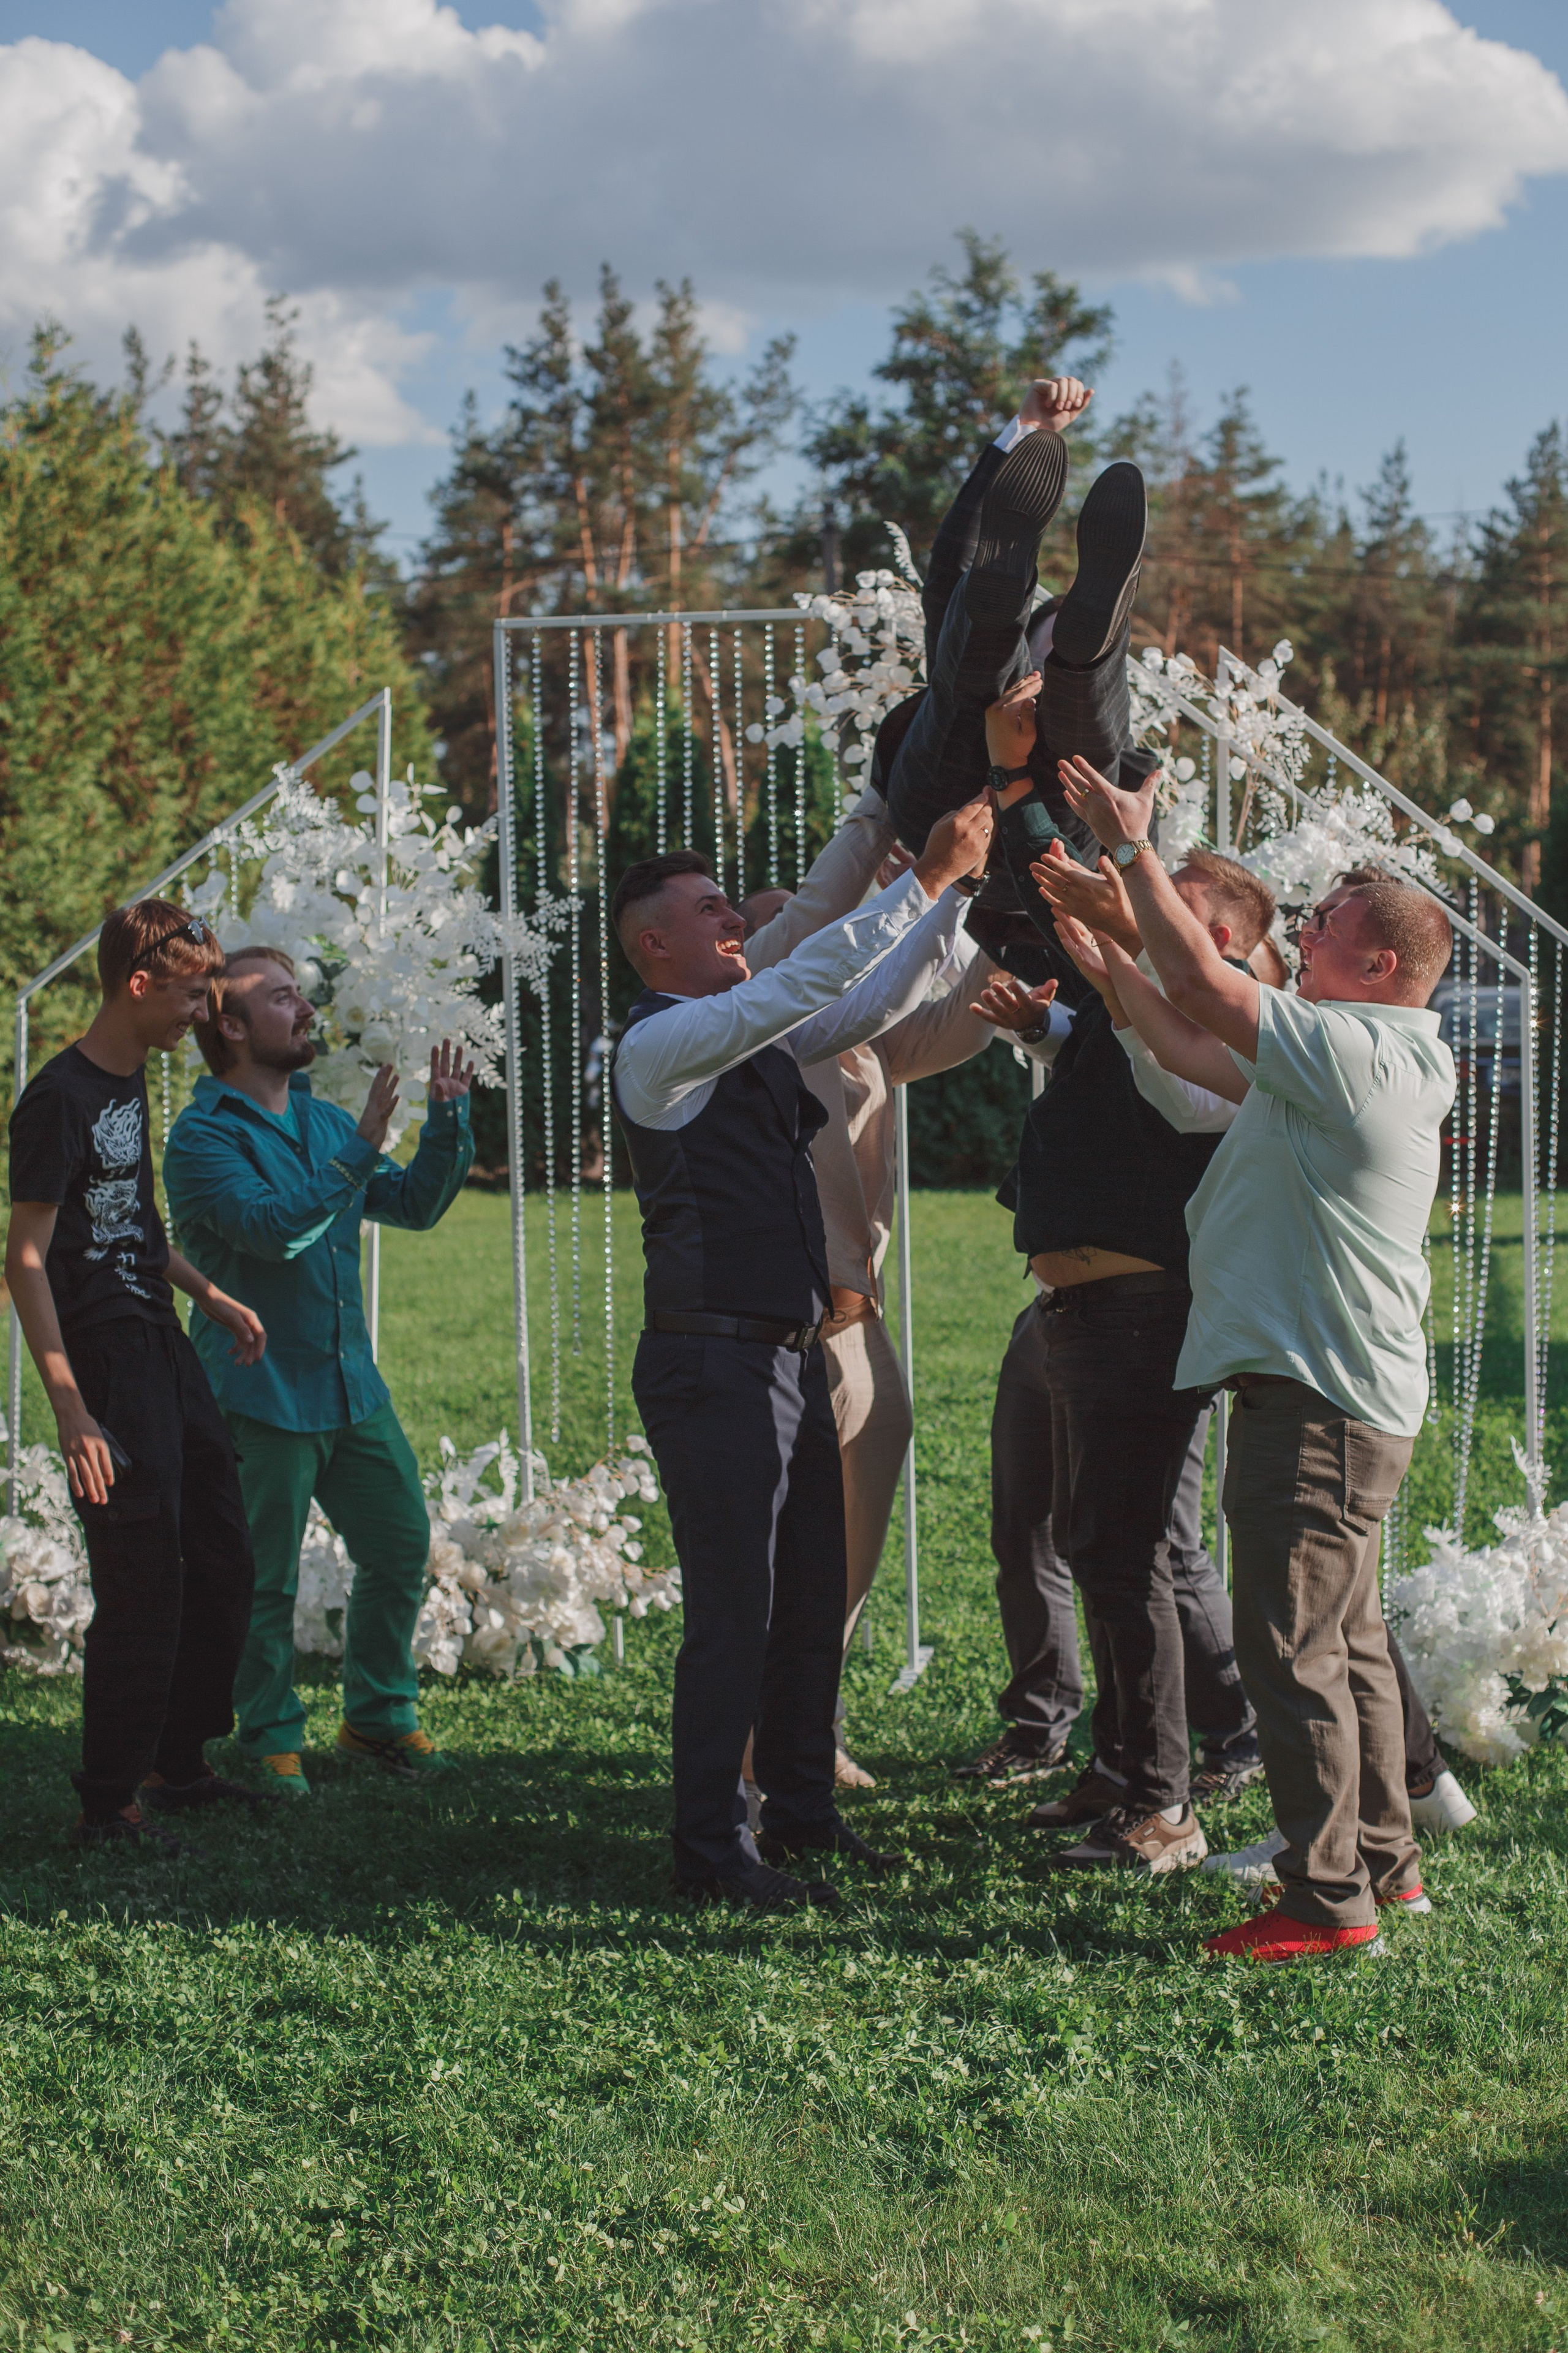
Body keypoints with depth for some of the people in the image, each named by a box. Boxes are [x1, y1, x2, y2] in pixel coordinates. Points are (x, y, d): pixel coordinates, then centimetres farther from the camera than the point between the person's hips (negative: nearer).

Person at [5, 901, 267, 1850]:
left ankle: (178, 1763, 28)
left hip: (166, 1346, 10)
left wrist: (211, 1296, 19)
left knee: (223, 1561, 14)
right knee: (143, 1588, -8)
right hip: (108, 1363, -10)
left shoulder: (133, 1077, 12)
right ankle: (108, 1805, 3)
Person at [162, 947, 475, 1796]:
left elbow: (415, 1204, 15)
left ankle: (378, 1716, 24)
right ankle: (272, 1741, 14)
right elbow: (274, 1227, -23)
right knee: (265, 1581, 0)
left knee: (401, 1546, 9)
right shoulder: (204, 1136, -10)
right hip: (260, 1396, -7)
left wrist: (448, 1120, 2)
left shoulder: (322, 1122, 13)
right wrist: (360, 1150, -24)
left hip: (351, 1386, 7)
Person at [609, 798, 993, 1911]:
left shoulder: (758, 1042, 15)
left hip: (792, 1356, 9)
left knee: (815, 1598, 15)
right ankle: (711, 1850, 2)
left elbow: (875, 1003, 18)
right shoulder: (661, 1043, -11)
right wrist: (926, 879, -21)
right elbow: (806, 980, -22)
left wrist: (956, 887, 7)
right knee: (734, 1612, -6)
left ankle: (801, 1811, 27)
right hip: (715, 1362, -9)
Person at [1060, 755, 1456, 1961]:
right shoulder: (1346, 1061, 15)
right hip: (1347, 1399, 10)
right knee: (1347, 1639, 16)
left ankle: (1331, 1899, -4)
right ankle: (1386, 1863, 24)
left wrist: (1131, 843, -7)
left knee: (1291, 1646, -7)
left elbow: (1205, 984, -16)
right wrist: (1099, 945, 19)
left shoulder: (1356, 1053, -15)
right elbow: (1195, 1050, 19)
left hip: (1320, 1404, -10)